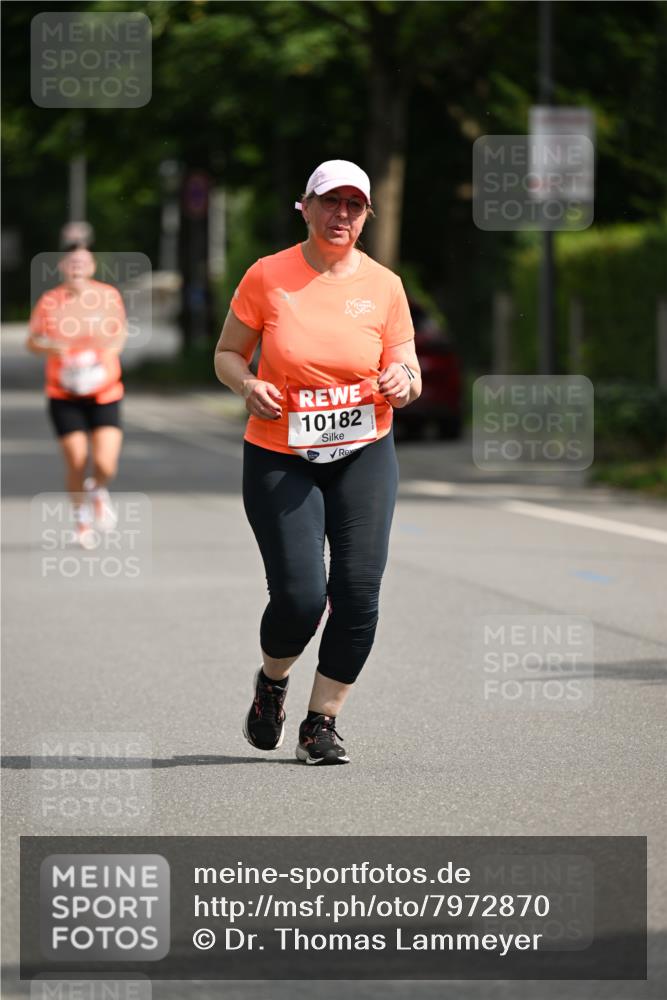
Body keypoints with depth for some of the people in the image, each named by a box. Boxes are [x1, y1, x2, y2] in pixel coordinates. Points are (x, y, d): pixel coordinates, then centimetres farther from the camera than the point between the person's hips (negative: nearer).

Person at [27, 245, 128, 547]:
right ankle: (80, 514, 25)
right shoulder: (49, 302, -6)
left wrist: (110, 351, -6)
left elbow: (121, 331, 14)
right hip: (65, 397, 0)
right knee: (76, 462, -5)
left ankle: (98, 491, 26)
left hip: (104, 394, 1)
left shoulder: (109, 296, -2)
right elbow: (32, 342, 4)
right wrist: (51, 348, -17)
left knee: (105, 464, -12)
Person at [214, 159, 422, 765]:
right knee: (299, 597, -12)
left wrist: (404, 382, -17)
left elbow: (409, 371, 7)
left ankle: (322, 723, 7)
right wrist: (248, 385, -16)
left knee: (358, 592, -10)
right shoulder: (268, 276, -3)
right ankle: (272, 682, 22)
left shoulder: (383, 285, 1)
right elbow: (227, 353, 5)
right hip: (279, 458, -2)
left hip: (363, 452, 2)